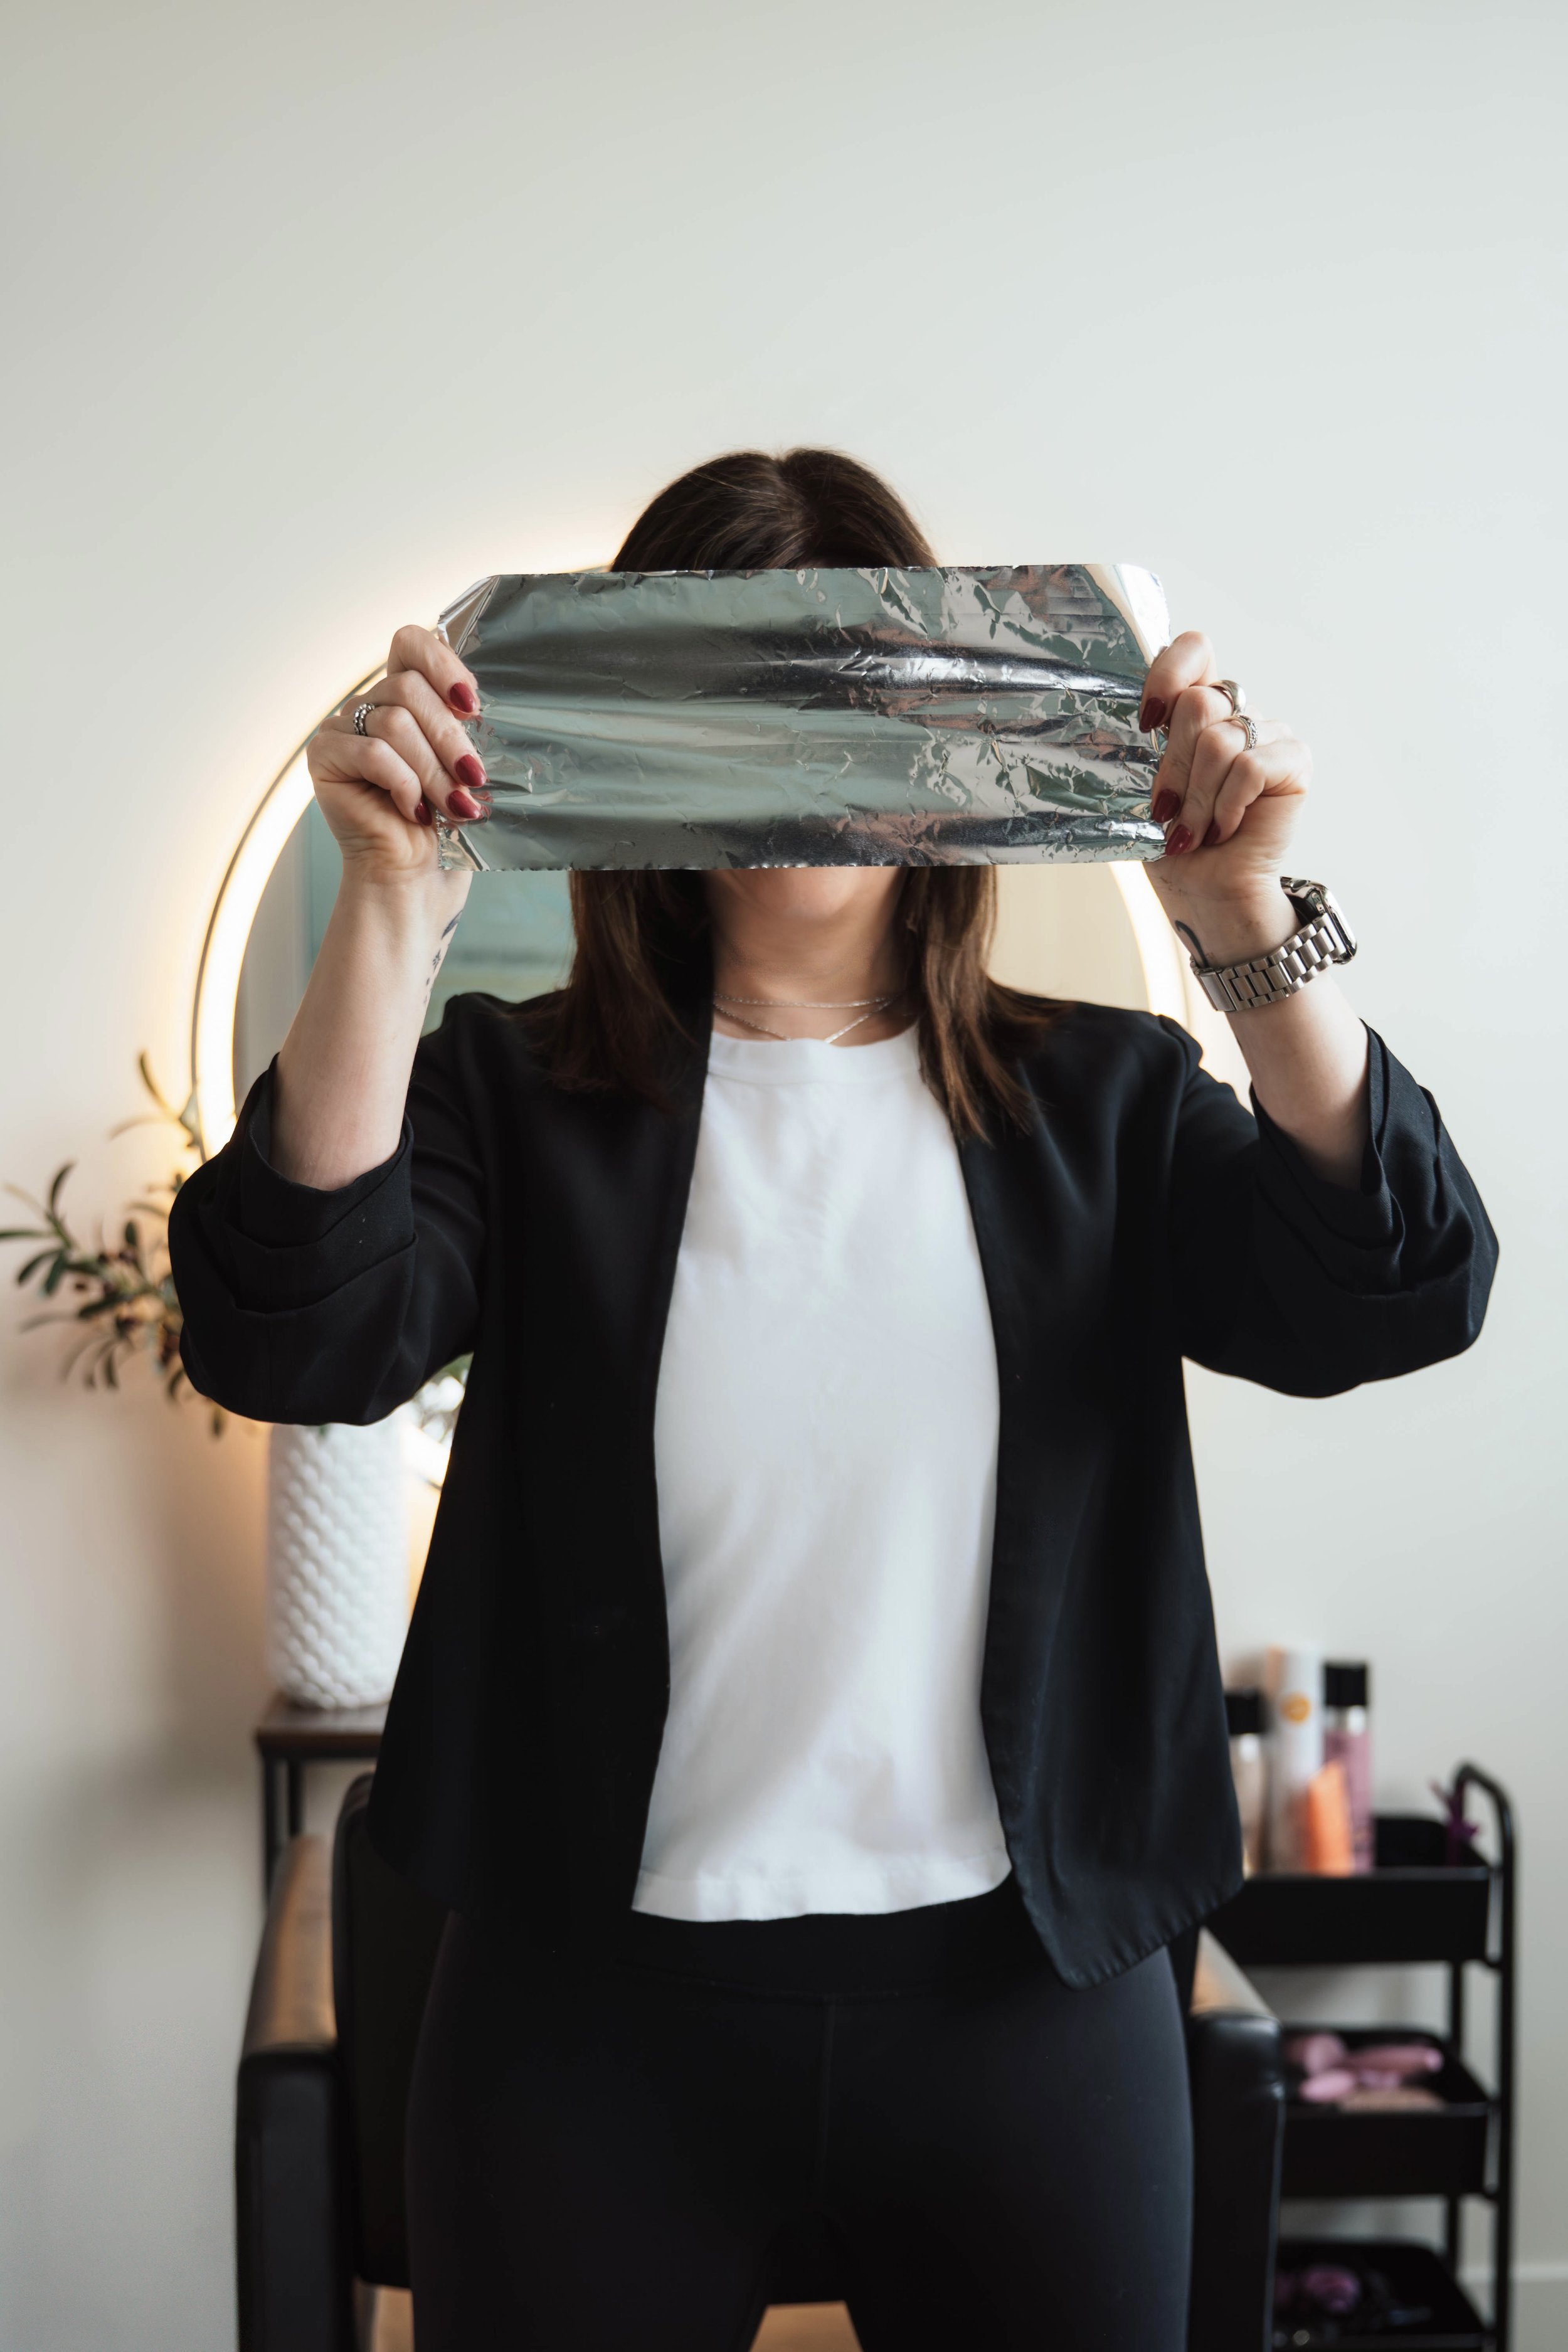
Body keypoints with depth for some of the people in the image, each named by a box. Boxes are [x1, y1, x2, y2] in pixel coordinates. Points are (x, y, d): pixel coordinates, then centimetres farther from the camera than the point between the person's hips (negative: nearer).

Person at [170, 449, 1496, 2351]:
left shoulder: (1106, 1104, 3)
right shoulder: (517, 1094, -2)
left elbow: (1389, 1302, -12)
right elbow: (289, 1340, -18)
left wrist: (1248, 931, -25)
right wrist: (391, 909, -28)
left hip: (1031, 1991, 2)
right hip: (600, 1999, -1)